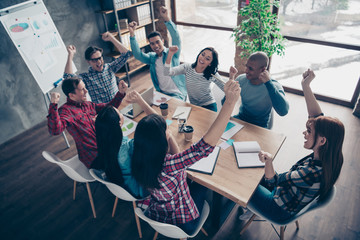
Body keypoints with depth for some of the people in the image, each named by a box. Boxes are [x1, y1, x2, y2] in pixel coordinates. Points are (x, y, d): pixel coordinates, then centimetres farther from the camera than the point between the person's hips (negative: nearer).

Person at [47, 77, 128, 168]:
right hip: (94, 155, -8)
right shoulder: (66, 110, -11)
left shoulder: (87, 105, 13)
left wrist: (121, 92, 10)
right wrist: (53, 105, -38)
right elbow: (55, 130, -29)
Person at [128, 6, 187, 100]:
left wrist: (167, 19, -36)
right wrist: (132, 34, -18)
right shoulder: (152, 57, 7)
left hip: (177, 94, -4)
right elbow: (138, 54, -7)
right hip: (161, 93, 5)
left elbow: (176, 38, -22)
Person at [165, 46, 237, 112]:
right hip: (192, 106, 2)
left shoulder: (212, 74, -11)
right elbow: (167, 73, -20)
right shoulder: (187, 67, -8)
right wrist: (170, 54, -30)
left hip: (209, 106, -2)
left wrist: (232, 76, -27)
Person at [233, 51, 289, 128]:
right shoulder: (241, 79, -7)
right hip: (240, 118, 4)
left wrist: (268, 83, -35)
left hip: (260, 127, -3)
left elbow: (283, 112, -35)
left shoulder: (274, 86, -18)